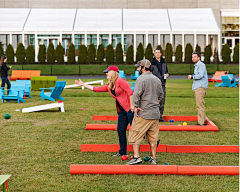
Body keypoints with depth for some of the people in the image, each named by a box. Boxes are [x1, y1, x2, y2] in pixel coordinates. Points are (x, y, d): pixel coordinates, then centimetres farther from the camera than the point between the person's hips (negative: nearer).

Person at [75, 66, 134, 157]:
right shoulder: (109, 86, 16)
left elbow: (130, 92, -15)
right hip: (122, 111, 9)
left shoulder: (120, 81, -9)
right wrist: (83, 84, 23)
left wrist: (132, 105, -19)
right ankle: (122, 152, 19)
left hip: (129, 109, -9)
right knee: (120, 130, 10)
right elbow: (96, 89, 20)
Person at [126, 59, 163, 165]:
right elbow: (160, 96, 21)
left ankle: (136, 156, -8)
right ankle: (153, 158, 16)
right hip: (155, 114, 7)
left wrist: (136, 107, -14)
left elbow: (136, 95, -20)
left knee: (135, 136, -1)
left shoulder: (141, 79, -11)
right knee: (153, 137, 12)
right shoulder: (157, 80, 13)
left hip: (143, 113, -7)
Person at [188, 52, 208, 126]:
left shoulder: (201, 65, -9)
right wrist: (192, 76, 12)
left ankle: (201, 122, -12)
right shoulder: (196, 65, 22)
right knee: (199, 105, 12)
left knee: (200, 105, -12)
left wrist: (192, 77, -9)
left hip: (200, 87, -10)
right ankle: (202, 121, 18)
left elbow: (200, 75, -20)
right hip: (196, 87, 10)